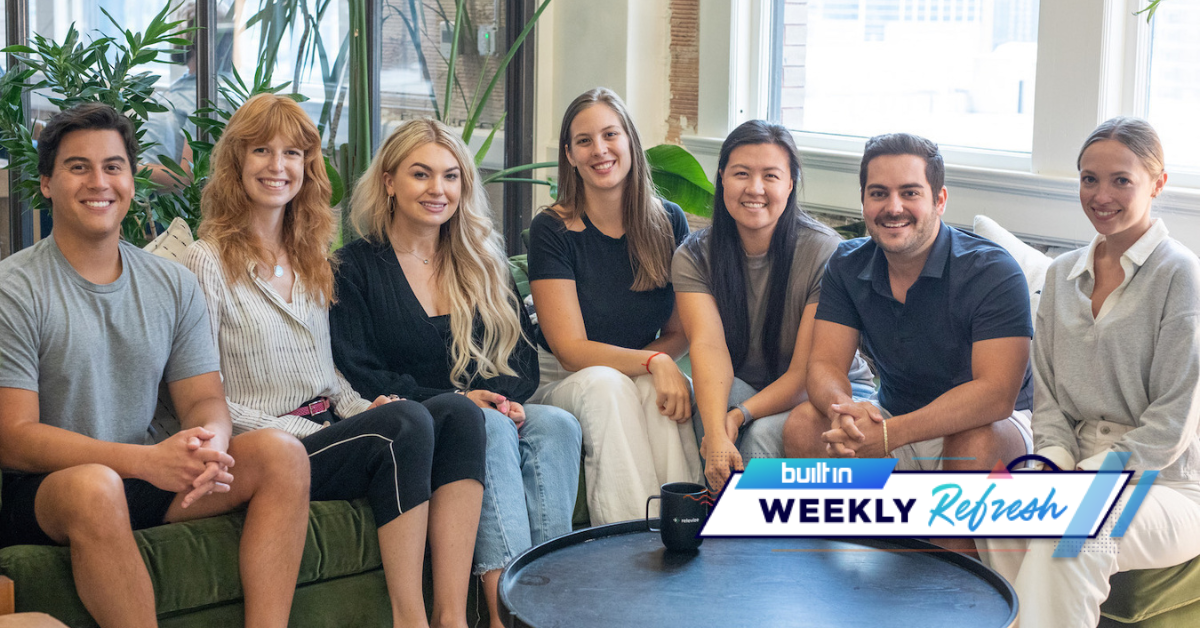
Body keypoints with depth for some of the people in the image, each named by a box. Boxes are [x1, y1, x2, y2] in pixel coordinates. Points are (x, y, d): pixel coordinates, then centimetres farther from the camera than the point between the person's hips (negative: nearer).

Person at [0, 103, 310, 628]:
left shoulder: (172, 284, 9)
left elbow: (204, 398, 8)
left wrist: (210, 443, -20)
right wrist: (147, 460, -26)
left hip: (144, 477, 5)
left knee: (281, 454, -14)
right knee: (94, 486, -39)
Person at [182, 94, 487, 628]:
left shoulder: (312, 257, 19)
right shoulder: (209, 262, -3)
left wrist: (362, 410, 0)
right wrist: (307, 433, -14)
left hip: (329, 430, 7)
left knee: (458, 413, -20)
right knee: (406, 423, -31)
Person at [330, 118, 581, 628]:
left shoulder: (483, 263, 19)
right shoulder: (357, 267, 4)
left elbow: (521, 353, 13)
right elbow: (357, 375, -6)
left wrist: (507, 396, -12)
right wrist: (453, 401, -17)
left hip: (493, 411, 4)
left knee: (557, 424, -27)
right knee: (490, 428, -34)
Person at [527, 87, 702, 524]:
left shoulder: (668, 223, 2)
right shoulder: (552, 230, -9)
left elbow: (679, 333, 6)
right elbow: (570, 349, -14)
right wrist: (652, 362, -30)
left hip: (644, 382, 3)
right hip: (565, 385, -2)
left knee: (665, 390, -33)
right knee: (605, 384, -36)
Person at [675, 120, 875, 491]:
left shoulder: (825, 252, -17)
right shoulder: (694, 257, -7)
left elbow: (807, 372, -19)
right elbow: (708, 345, -25)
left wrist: (741, 416, -36)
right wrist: (716, 436, -42)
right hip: (737, 389, 3)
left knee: (764, 433, -33)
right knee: (714, 395, -31)